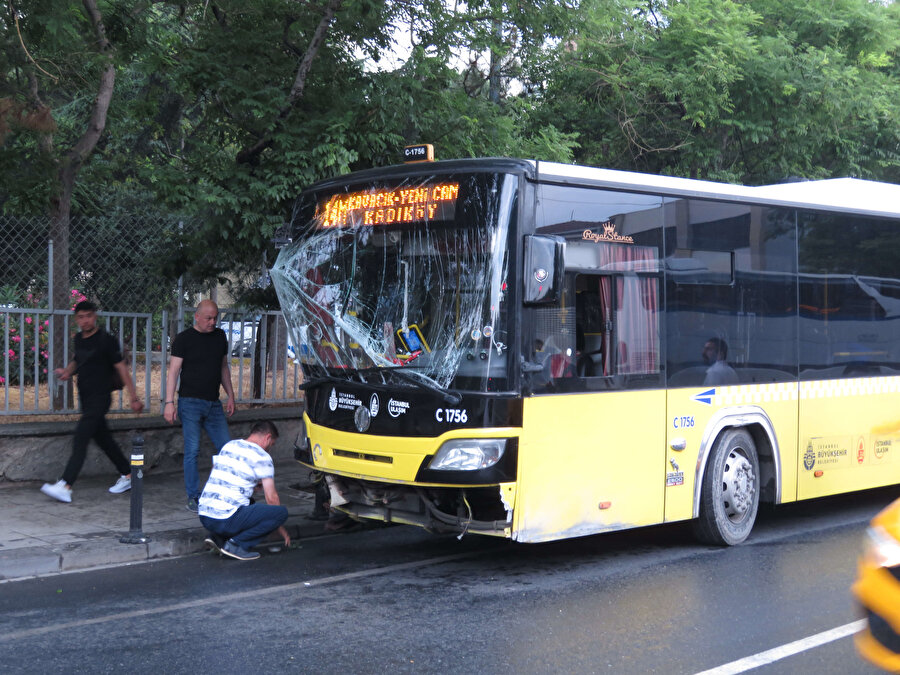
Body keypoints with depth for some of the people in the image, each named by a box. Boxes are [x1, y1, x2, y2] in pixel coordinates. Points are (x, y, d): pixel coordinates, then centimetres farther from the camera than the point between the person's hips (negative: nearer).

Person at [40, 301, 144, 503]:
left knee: (80, 438, -15)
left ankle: (65, 486, -21)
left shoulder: (106, 340, -10)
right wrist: (67, 371, 7)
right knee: (103, 438, 14)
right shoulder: (79, 339, 11)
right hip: (86, 398, 8)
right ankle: (127, 475, 28)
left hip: (100, 397, -8)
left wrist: (134, 398, -9)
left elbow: (121, 368, -8)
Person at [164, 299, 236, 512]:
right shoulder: (184, 338, -2)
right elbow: (173, 371, -5)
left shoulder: (220, 336, 13)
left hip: (213, 404, 5)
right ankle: (193, 497, 2)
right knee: (192, 450, -5)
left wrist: (231, 396, 18)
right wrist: (169, 402, -13)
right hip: (190, 402, -5)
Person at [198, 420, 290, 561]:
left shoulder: (228, 445, 18)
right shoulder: (262, 457, -2)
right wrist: (282, 530, 11)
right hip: (227, 520, -8)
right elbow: (271, 498, -1)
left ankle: (217, 538, 13)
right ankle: (236, 544, -8)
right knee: (281, 512, -3)